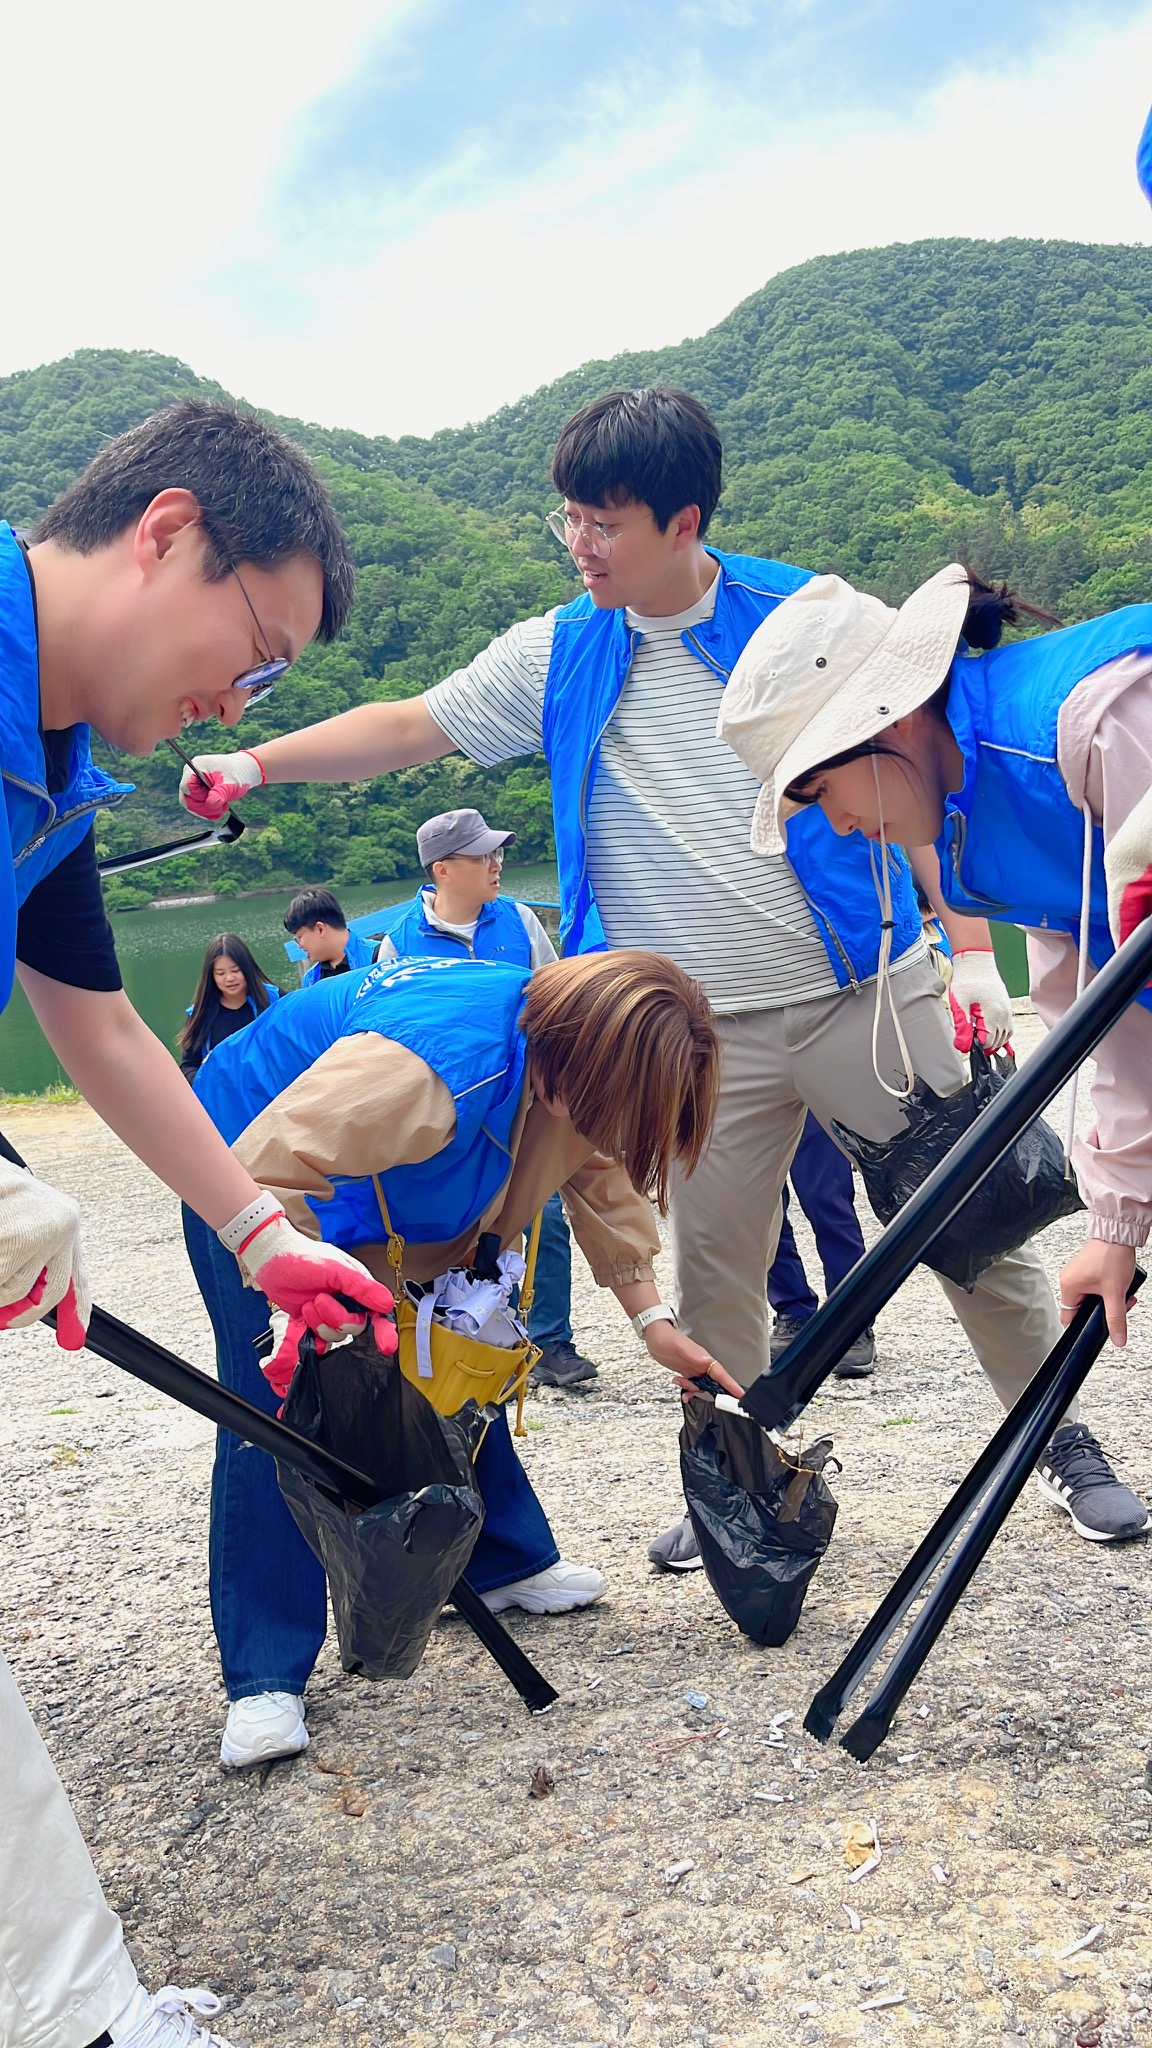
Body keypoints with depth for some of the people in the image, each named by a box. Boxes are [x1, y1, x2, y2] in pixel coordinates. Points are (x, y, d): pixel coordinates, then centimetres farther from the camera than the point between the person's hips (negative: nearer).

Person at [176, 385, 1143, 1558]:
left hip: (872, 995, -1)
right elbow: (408, 728, 9)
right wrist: (256, 763, -1)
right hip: (705, 1034, 2)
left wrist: (973, 950, -3)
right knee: (712, 1276, 6)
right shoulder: (559, 655, 4)